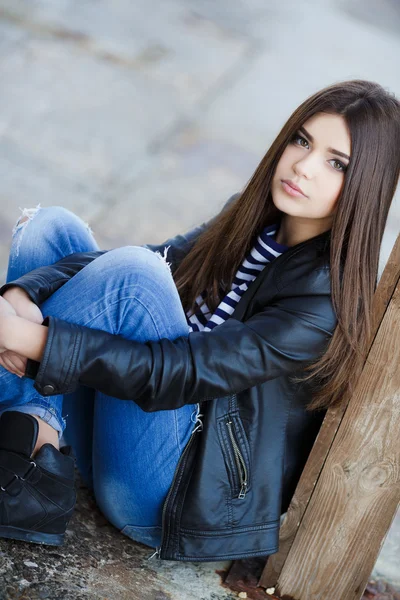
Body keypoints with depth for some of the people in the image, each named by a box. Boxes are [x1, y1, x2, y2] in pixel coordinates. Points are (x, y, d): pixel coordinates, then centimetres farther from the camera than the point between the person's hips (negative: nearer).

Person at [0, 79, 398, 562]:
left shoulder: (333, 296, -20)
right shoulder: (250, 219, 4)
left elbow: (180, 373, -26)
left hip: (175, 499, -8)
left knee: (132, 269, -28)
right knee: (51, 225, -1)